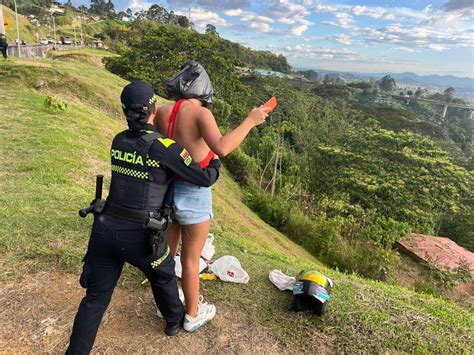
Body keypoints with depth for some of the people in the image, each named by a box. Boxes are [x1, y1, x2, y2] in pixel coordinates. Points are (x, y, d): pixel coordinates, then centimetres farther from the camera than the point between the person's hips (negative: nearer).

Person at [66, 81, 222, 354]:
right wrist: (216, 164, 11)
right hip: (138, 236, -4)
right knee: (163, 275, 26)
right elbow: (204, 178, -11)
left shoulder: (119, 141, 3)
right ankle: (175, 319, 51)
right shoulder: (163, 146, -16)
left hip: (106, 228, 4)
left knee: (96, 297, 18)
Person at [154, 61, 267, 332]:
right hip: (194, 193, -6)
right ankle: (193, 315, 33)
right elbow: (221, 149, -33)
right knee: (191, 259, 11)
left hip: (166, 189, 6)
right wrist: (250, 122, -23)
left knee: (167, 252, 24)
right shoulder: (201, 113, -18)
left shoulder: (162, 112, -1)